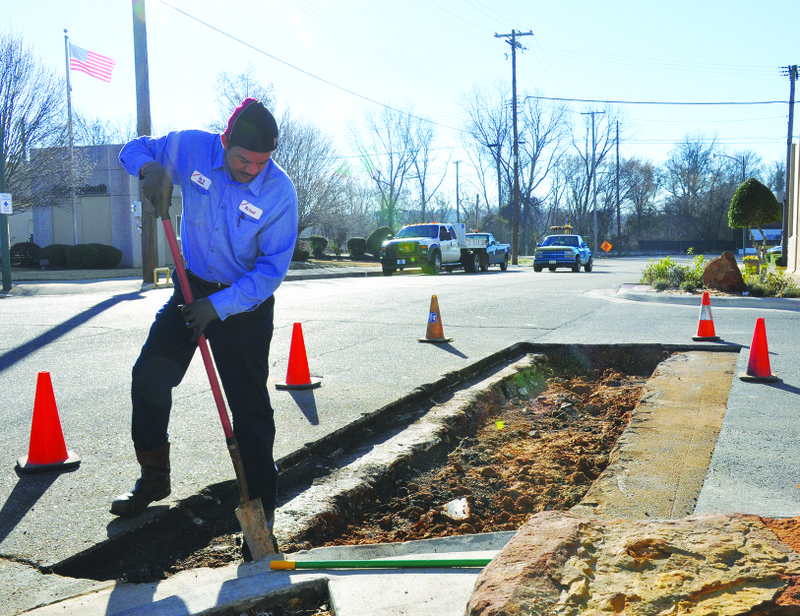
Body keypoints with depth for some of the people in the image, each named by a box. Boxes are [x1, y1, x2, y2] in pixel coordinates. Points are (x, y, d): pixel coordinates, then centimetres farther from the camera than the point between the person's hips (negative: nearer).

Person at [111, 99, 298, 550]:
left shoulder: (280, 191, -21)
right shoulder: (192, 149, -12)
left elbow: (273, 268, -20)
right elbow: (136, 149, 3)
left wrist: (221, 306, -29)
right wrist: (151, 167, -22)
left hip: (246, 303, -4)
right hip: (193, 288, 4)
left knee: (250, 406, -3)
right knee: (150, 376, 4)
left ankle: (261, 505, 9)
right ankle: (154, 479, 24)